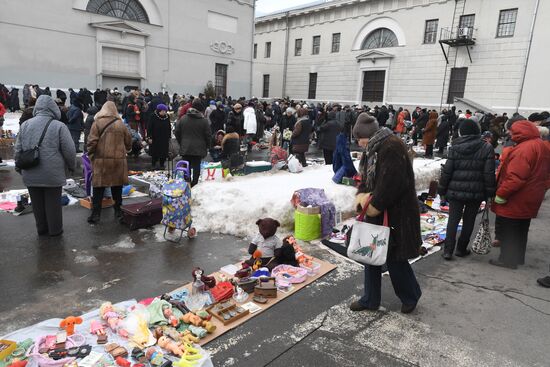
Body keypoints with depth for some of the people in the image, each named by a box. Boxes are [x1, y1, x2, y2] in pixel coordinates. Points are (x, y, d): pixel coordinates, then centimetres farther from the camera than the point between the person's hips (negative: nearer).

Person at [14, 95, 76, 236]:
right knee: (53, 202, 9)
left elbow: (18, 150, 8)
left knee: (37, 203, 16)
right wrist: (72, 166, 7)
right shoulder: (59, 126, -11)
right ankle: (55, 229, 21)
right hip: (53, 174, -4)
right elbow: (69, 151, -10)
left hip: (30, 175, 4)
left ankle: (41, 228, 30)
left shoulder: (25, 124, 2)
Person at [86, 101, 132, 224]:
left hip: (101, 160, -2)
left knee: (98, 187, 5)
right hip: (118, 160, 2)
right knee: (117, 187, 12)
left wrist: (91, 155, 4)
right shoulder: (121, 124, 4)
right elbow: (128, 142, 10)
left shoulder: (98, 122, -4)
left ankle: (96, 214, 7)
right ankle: (118, 212, 19)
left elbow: (92, 142, -9)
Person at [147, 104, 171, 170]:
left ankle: (162, 164, 19)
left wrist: (169, 137, 8)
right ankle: (153, 164, 21)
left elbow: (169, 127, 9)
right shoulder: (153, 116, -11)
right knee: (155, 152, 6)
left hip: (164, 138, 3)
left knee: (164, 152, 6)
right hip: (155, 138, -3)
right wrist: (150, 137, -11)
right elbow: (149, 127, -8)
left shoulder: (167, 117, 0)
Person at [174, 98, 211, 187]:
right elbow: (207, 135, -3)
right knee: (196, 166, 3)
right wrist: (207, 146, 10)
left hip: (185, 148, 2)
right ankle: (194, 182, 4)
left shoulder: (182, 119, 2)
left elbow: (177, 133, 6)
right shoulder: (204, 120, -6)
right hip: (199, 148, -2)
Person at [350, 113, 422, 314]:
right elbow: (367, 178, 12)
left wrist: (375, 205, -18)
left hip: (395, 214, -9)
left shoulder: (392, 147, -20)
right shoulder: (374, 148, 11)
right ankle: (370, 299, 29)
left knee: (395, 259, 4)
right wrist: (362, 194, -6)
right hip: (377, 213, 9)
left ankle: (411, 296, 31)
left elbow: (392, 184, -27)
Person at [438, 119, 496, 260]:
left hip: (456, 190, 0)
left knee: (453, 220, 9)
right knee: (468, 221, 13)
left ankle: (448, 250, 6)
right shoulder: (487, 148, -3)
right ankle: (461, 249, 23)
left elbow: (447, 171, -4)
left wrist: (442, 190, 4)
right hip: (476, 192, 0)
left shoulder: (454, 148, -4)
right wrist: (490, 193, 2)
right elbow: (489, 173, -6)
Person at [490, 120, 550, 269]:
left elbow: (515, 177, -30)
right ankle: (518, 257, 32)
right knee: (521, 230, 20)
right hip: (529, 200, 10)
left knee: (506, 230, 3)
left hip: (515, 200, -10)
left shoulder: (524, 149, -24)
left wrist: (501, 194, -23)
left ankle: (508, 259, 10)